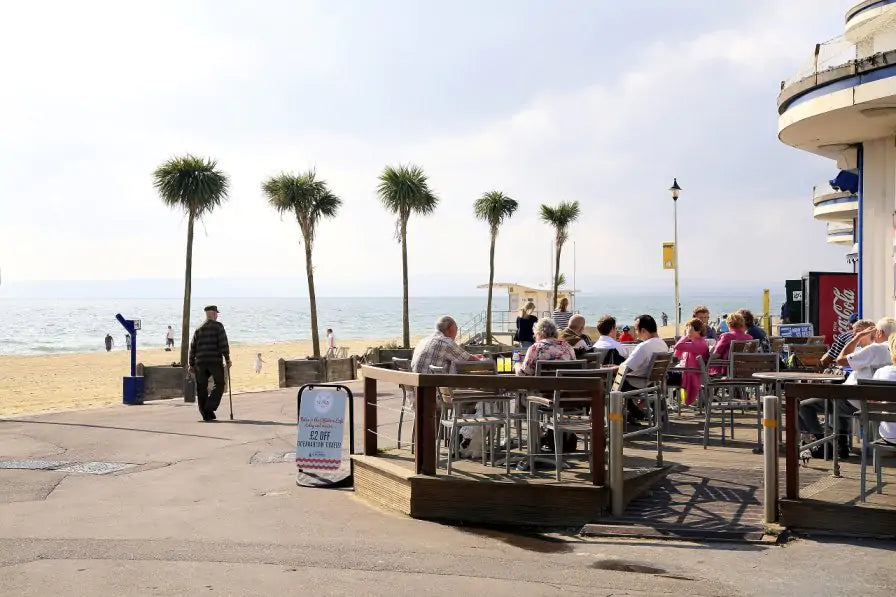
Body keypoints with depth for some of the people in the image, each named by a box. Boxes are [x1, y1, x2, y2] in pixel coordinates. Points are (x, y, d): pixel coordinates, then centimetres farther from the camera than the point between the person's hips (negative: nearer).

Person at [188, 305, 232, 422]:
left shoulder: (198, 329, 14)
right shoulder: (218, 326, 0)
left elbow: (192, 347, 12)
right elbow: (223, 344, -9)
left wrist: (192, 364, 16)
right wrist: (227, 359, -4)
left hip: (200, 362, 4)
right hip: (215, 361, -4)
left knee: (201, 388, 7)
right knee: (219, 384, 6)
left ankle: (206, 413, 5)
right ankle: (209, 407, -11)